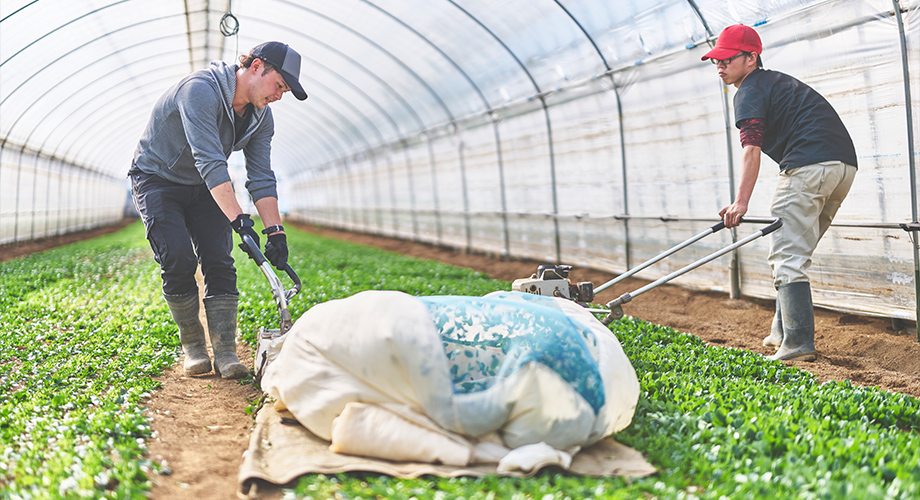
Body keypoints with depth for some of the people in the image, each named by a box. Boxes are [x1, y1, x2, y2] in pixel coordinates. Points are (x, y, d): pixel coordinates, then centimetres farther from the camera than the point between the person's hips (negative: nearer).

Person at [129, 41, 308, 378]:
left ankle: (225, 352, -8)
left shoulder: (260, 116, -7)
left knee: (219, 262, -9)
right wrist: (239, 220, -47)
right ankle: (192, 346, -1)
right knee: (178, 259, -18)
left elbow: (261, 177, -9)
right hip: (157, 179, -6)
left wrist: (275, 231, -21)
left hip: (204, 188, 6)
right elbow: (209, 161, -40)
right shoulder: (201, 90, -32)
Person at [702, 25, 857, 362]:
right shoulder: (778, 81, 29)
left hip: (809, 166, -10)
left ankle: (798, 344, -17)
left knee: (788, 257, -11)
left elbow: (751, 149, -15)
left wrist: (741, 202, -22)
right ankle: (784, 332, 21)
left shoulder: (750, 91, -1)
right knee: (794, 253, 18)